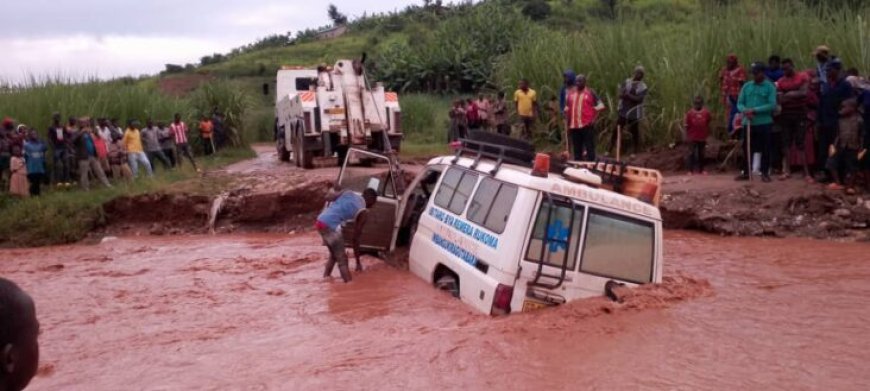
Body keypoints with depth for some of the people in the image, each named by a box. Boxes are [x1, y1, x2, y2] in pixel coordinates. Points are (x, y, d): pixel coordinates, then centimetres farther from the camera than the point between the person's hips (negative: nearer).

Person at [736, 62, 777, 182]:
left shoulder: (770, 87, -3)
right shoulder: (746, 86, 9)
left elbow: (772, 105, -12)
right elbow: (739, 103, 8)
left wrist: (754, 110, -18)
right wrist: (745, 111, -14)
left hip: (764, 123, -3)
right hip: (748, 123, 3)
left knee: (765, 149, 2)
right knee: (748, 149, 9)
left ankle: (765, 173, 10)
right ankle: (746, 172, 18)